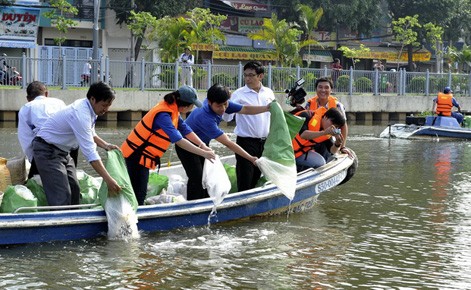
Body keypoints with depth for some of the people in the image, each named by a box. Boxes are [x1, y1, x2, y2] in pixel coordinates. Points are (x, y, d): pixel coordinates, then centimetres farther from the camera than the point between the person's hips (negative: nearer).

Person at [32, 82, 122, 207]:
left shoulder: (85, 106, -1)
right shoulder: (81, 115, -31)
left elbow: (90, 134, 19)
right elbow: (90, 153, -35)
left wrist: (105, 145, 2)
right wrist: (108, 180, -37)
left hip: (62, 151, 10)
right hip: (47, 151, -10)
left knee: (74, 191, 7)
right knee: (62, 197, -18)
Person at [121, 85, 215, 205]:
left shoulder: (172, 109, 1)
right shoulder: (163, 115, -27)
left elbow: (186, 129, 7)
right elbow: (178, 140, -31)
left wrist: (202, 145, -7)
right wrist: (203, 153, -29)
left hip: (142, 157, 10)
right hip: (136, 156, -10)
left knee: (141, 192, 12)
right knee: (139, 194, -10)